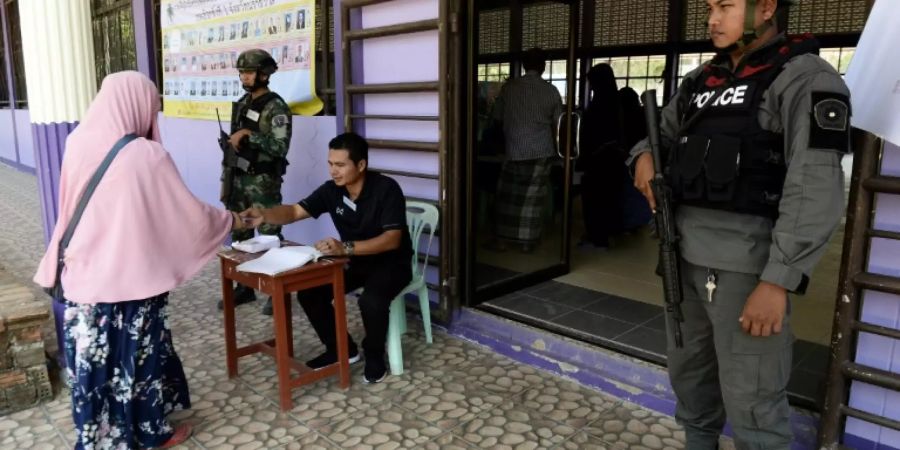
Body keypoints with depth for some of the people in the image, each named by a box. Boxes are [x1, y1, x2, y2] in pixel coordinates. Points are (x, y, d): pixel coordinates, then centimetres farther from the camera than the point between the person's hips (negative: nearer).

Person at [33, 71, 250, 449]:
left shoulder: (77, 143, -2)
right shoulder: (147, 155, -18)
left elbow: (70, 210, 9)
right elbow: (188, 211, -9)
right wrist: (232, 219, 6)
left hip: (83, 274, 5)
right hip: (130, 275, -5)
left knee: (92, 355, 17)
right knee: (138, 353, 11)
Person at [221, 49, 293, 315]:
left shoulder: (276, 108, -12)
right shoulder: (241, 104, 13)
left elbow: (280, 147, -23)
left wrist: (249, 133, -23)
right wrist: (226, 178, 16)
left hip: (263, 181, -8)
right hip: (238, 178, 8)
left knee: (270, 235, -2)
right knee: (239, 234, 13)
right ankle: (244, 287, 26)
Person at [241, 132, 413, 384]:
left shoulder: (386, 189, -23)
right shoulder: (332, 190, -5)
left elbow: (392, 239, -30)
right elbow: (295, 211, -8)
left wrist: (345, 248, -42)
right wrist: (264, 216, -31)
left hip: (391, 263, -6)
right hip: (355, 261, 6)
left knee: (371, 301, -34)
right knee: (309, 292, -10)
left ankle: (374, 357, -4)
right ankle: (342, 348, 10)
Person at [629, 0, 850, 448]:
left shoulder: (805, 78, -6)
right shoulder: (701, 80, 13)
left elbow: (816, 190, -15)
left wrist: (779, 279, -22)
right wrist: (644, 155, 3)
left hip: (747, 266, -6)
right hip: (685, 257, 7)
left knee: (751, 401, 0)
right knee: (688, 373, 20)